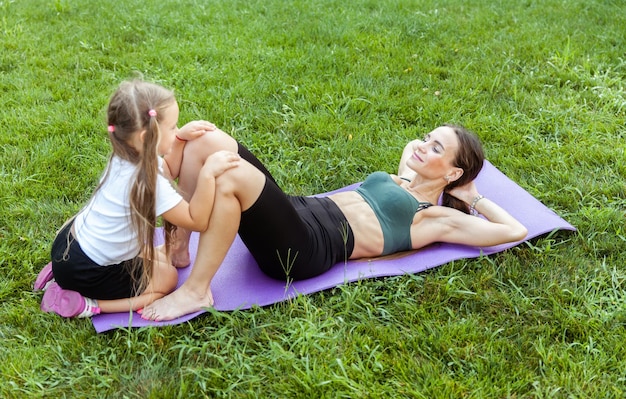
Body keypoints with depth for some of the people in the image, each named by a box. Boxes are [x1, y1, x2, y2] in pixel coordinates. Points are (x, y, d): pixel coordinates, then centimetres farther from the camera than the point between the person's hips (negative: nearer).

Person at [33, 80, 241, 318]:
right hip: (85, 270, -8)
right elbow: (197, 221, -24)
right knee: (167, 278, 6)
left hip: (74, 242, 8)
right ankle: (86, 304, -4)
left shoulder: (129, 156, -6)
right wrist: (208, 173, -31)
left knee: (157, 258, 25)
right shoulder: (144, 182, -31)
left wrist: (181, 138, -2)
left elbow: (167, 172, 14)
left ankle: (63, 275, 17)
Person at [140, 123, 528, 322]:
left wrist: (473, 197, 14)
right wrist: (405, 173, 33)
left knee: (229, 176, -33)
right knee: (207, 141, -10)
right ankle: (178, 248, -2)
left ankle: (195, 292, -20)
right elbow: (411, 148, 52)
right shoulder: (396, 181, 28)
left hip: (307, 247, -7)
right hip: (295, 210, 8)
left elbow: (516, 231, 3)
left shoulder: (438, 218, 7)